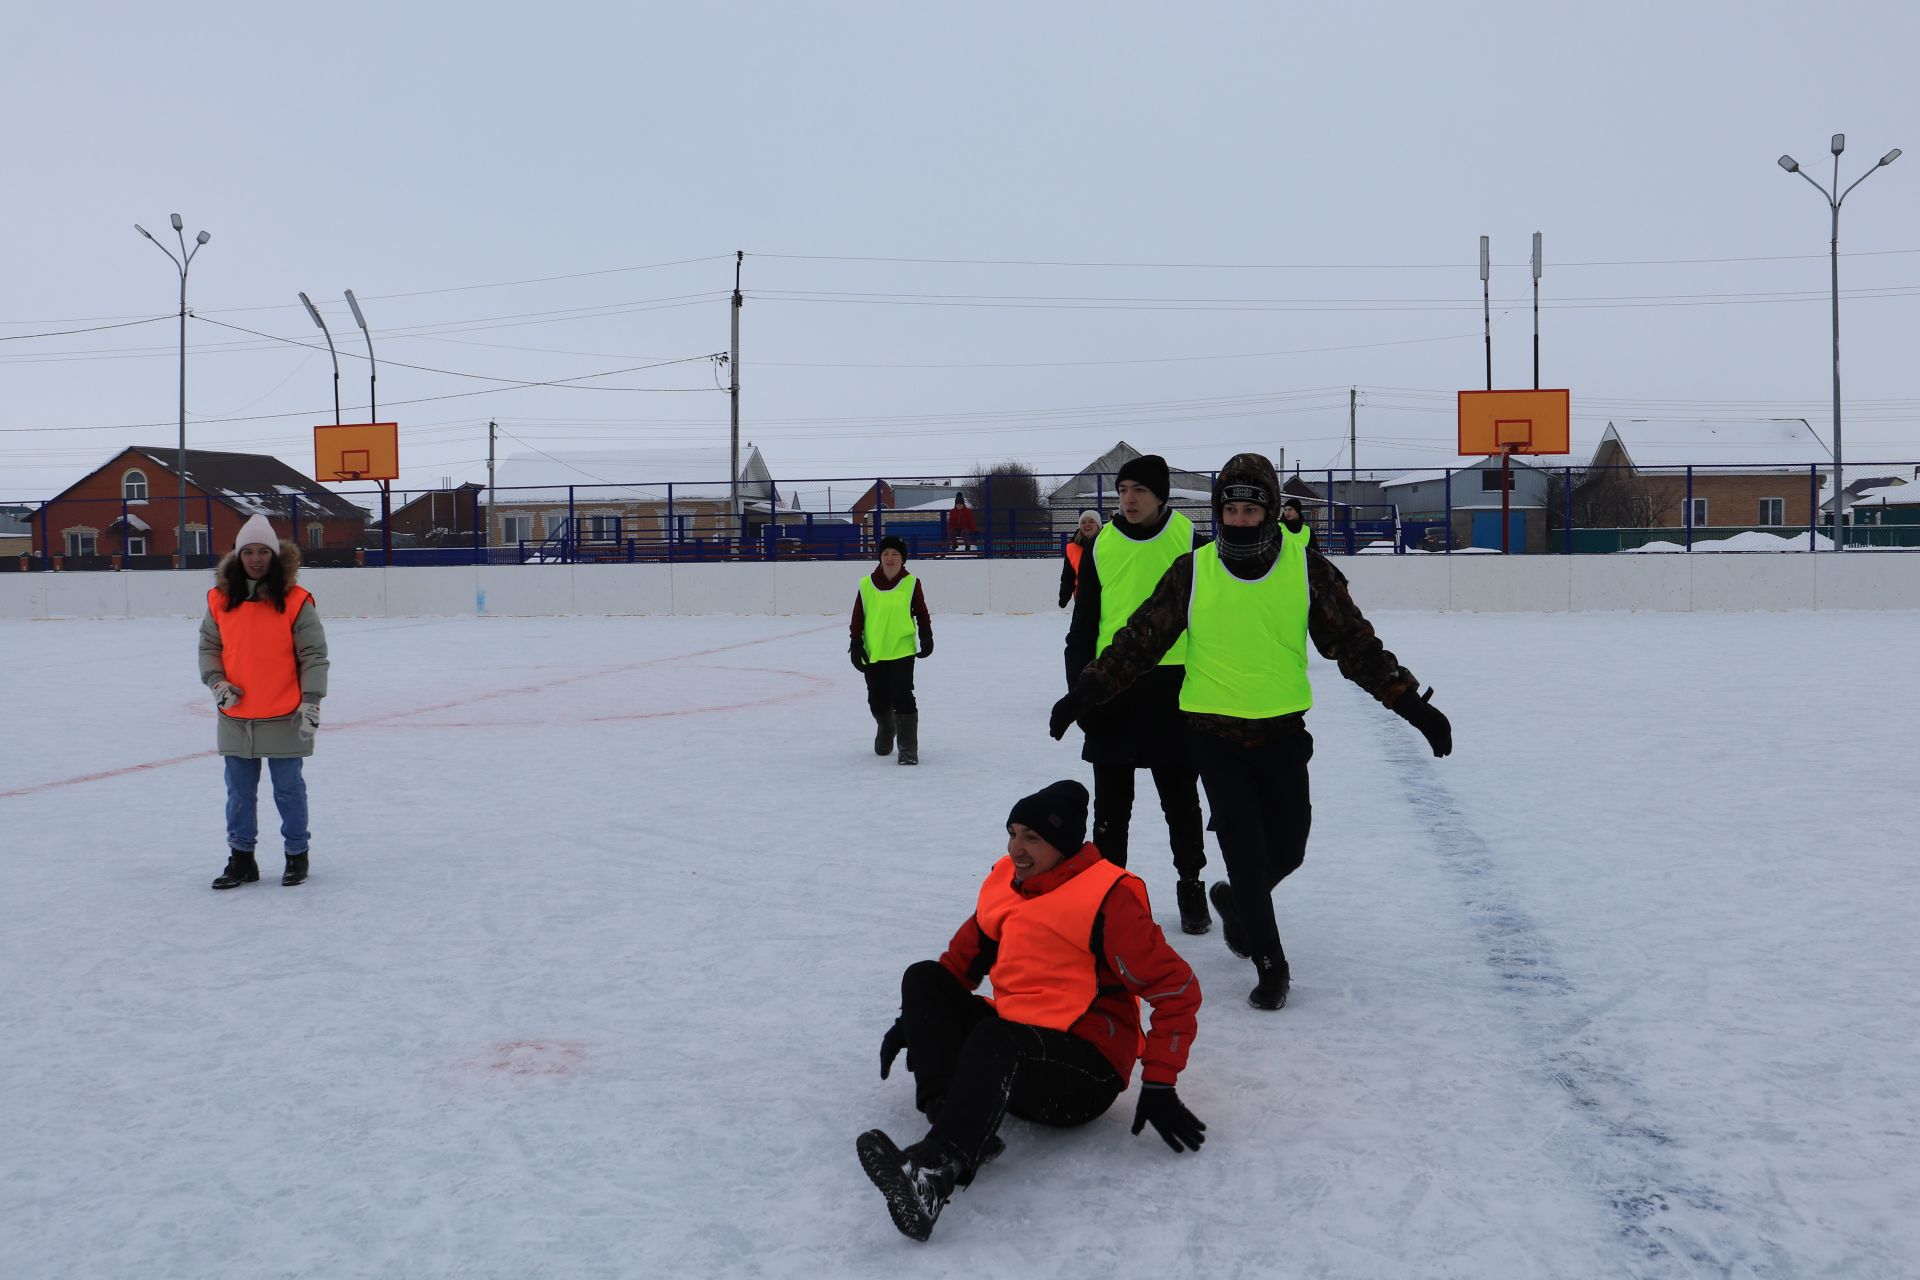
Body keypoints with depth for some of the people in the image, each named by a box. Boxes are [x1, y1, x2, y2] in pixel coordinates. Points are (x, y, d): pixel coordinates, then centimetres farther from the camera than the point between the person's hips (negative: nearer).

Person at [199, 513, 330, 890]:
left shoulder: (294, 600, -8)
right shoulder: (221, 599, 2)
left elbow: (313, 654, -7)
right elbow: (209, 646, 13)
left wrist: (310, 701, -13)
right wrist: (216, 682, -3)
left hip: (284, 717, -4)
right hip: (235, 718, 4)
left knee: (288, 789, 8)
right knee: (240, 791, 14)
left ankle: (297, 855, 23)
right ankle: (241, 859, 26)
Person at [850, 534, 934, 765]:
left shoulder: (911, 583, -1)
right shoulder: (866, 585, 1)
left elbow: (921, 613, 6)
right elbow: (858, 618, 5)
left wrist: (926, 638, -1)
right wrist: (856, 645, 0)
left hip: (902, 651, -2)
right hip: (873, 653, 2)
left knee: (902, 698, -9)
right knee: (877, 701, 12)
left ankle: (908, 748, -1)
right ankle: (886, 730, 43)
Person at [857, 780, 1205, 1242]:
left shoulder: (1109, 897, -12)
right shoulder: (1005, 880, 8)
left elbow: (1176, 989, -13)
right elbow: (964, 958, 20)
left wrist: (1159, 1086, -17)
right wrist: (915, 1020, 11)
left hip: (1086, 1070, -8)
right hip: (1011, 1036, 8)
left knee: (993, 1039, -36)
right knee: (923, 977, -5)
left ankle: (936, 1169, -58)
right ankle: (953, 1115, -27)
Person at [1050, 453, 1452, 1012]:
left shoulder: (1307, 568, -4)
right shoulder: (1192, 572, -5)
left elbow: (1353, 641, 0)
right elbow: (1142, 638, 1)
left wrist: (1410, 701, -3)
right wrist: (1086, 691, -2)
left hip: (1282, 733, 2)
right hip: (1215, 733, -1)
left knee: (1287, 848, 11)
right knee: (1245, 850, -5)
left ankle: (1235, 901, 42)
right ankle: (1270, 965, 11)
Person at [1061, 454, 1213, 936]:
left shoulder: (1190, 540, -4)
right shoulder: (1101, 547, 3)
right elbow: (1082, 628, 7)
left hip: (1173, 687, -2)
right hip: (1112, 687, 2)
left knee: (1180, 797, 11)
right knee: (1111, 801, 11)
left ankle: (1191, 885, 28)